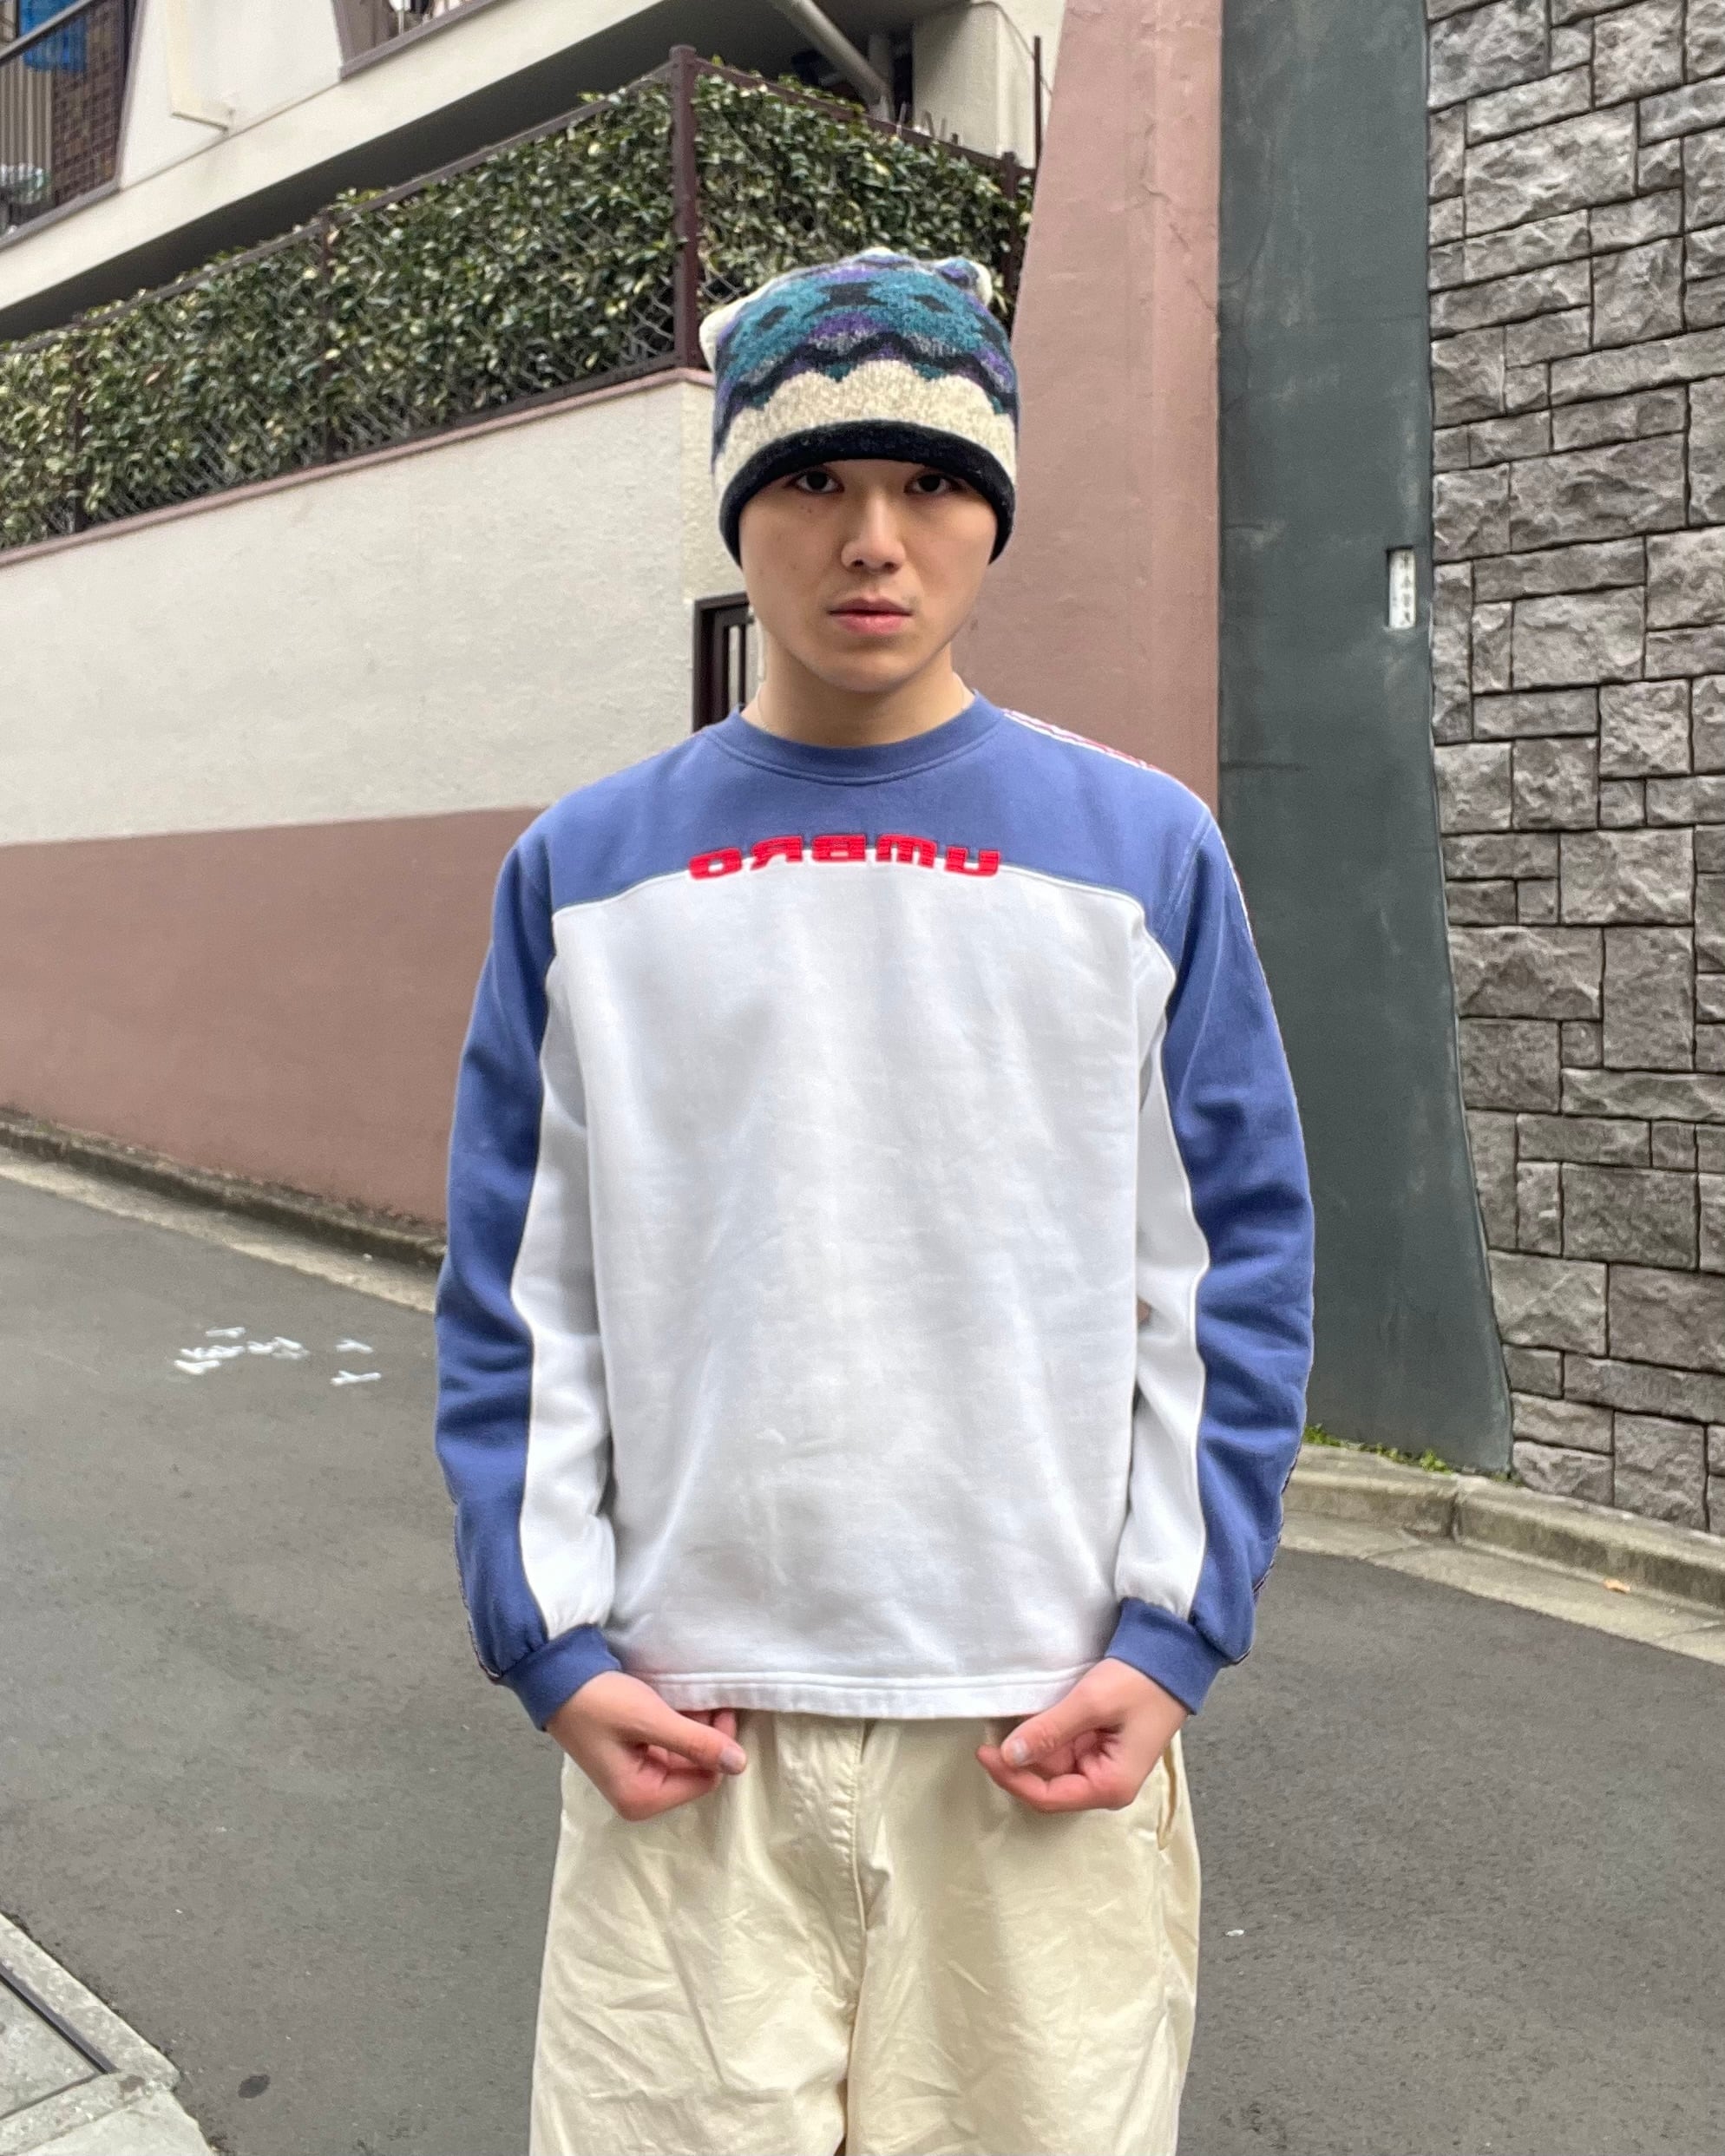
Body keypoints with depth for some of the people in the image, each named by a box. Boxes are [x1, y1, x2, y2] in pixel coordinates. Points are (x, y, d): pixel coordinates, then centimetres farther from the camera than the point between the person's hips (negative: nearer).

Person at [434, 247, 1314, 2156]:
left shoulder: (1145, 848, 1)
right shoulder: (584, 867, 3)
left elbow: (1235, 1270, 1)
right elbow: (515, 1297, 4)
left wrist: (1172, 1631, -6)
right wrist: (554, 1637, -3)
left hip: (1048, 1730, 0)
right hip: (685, 1731, 1)